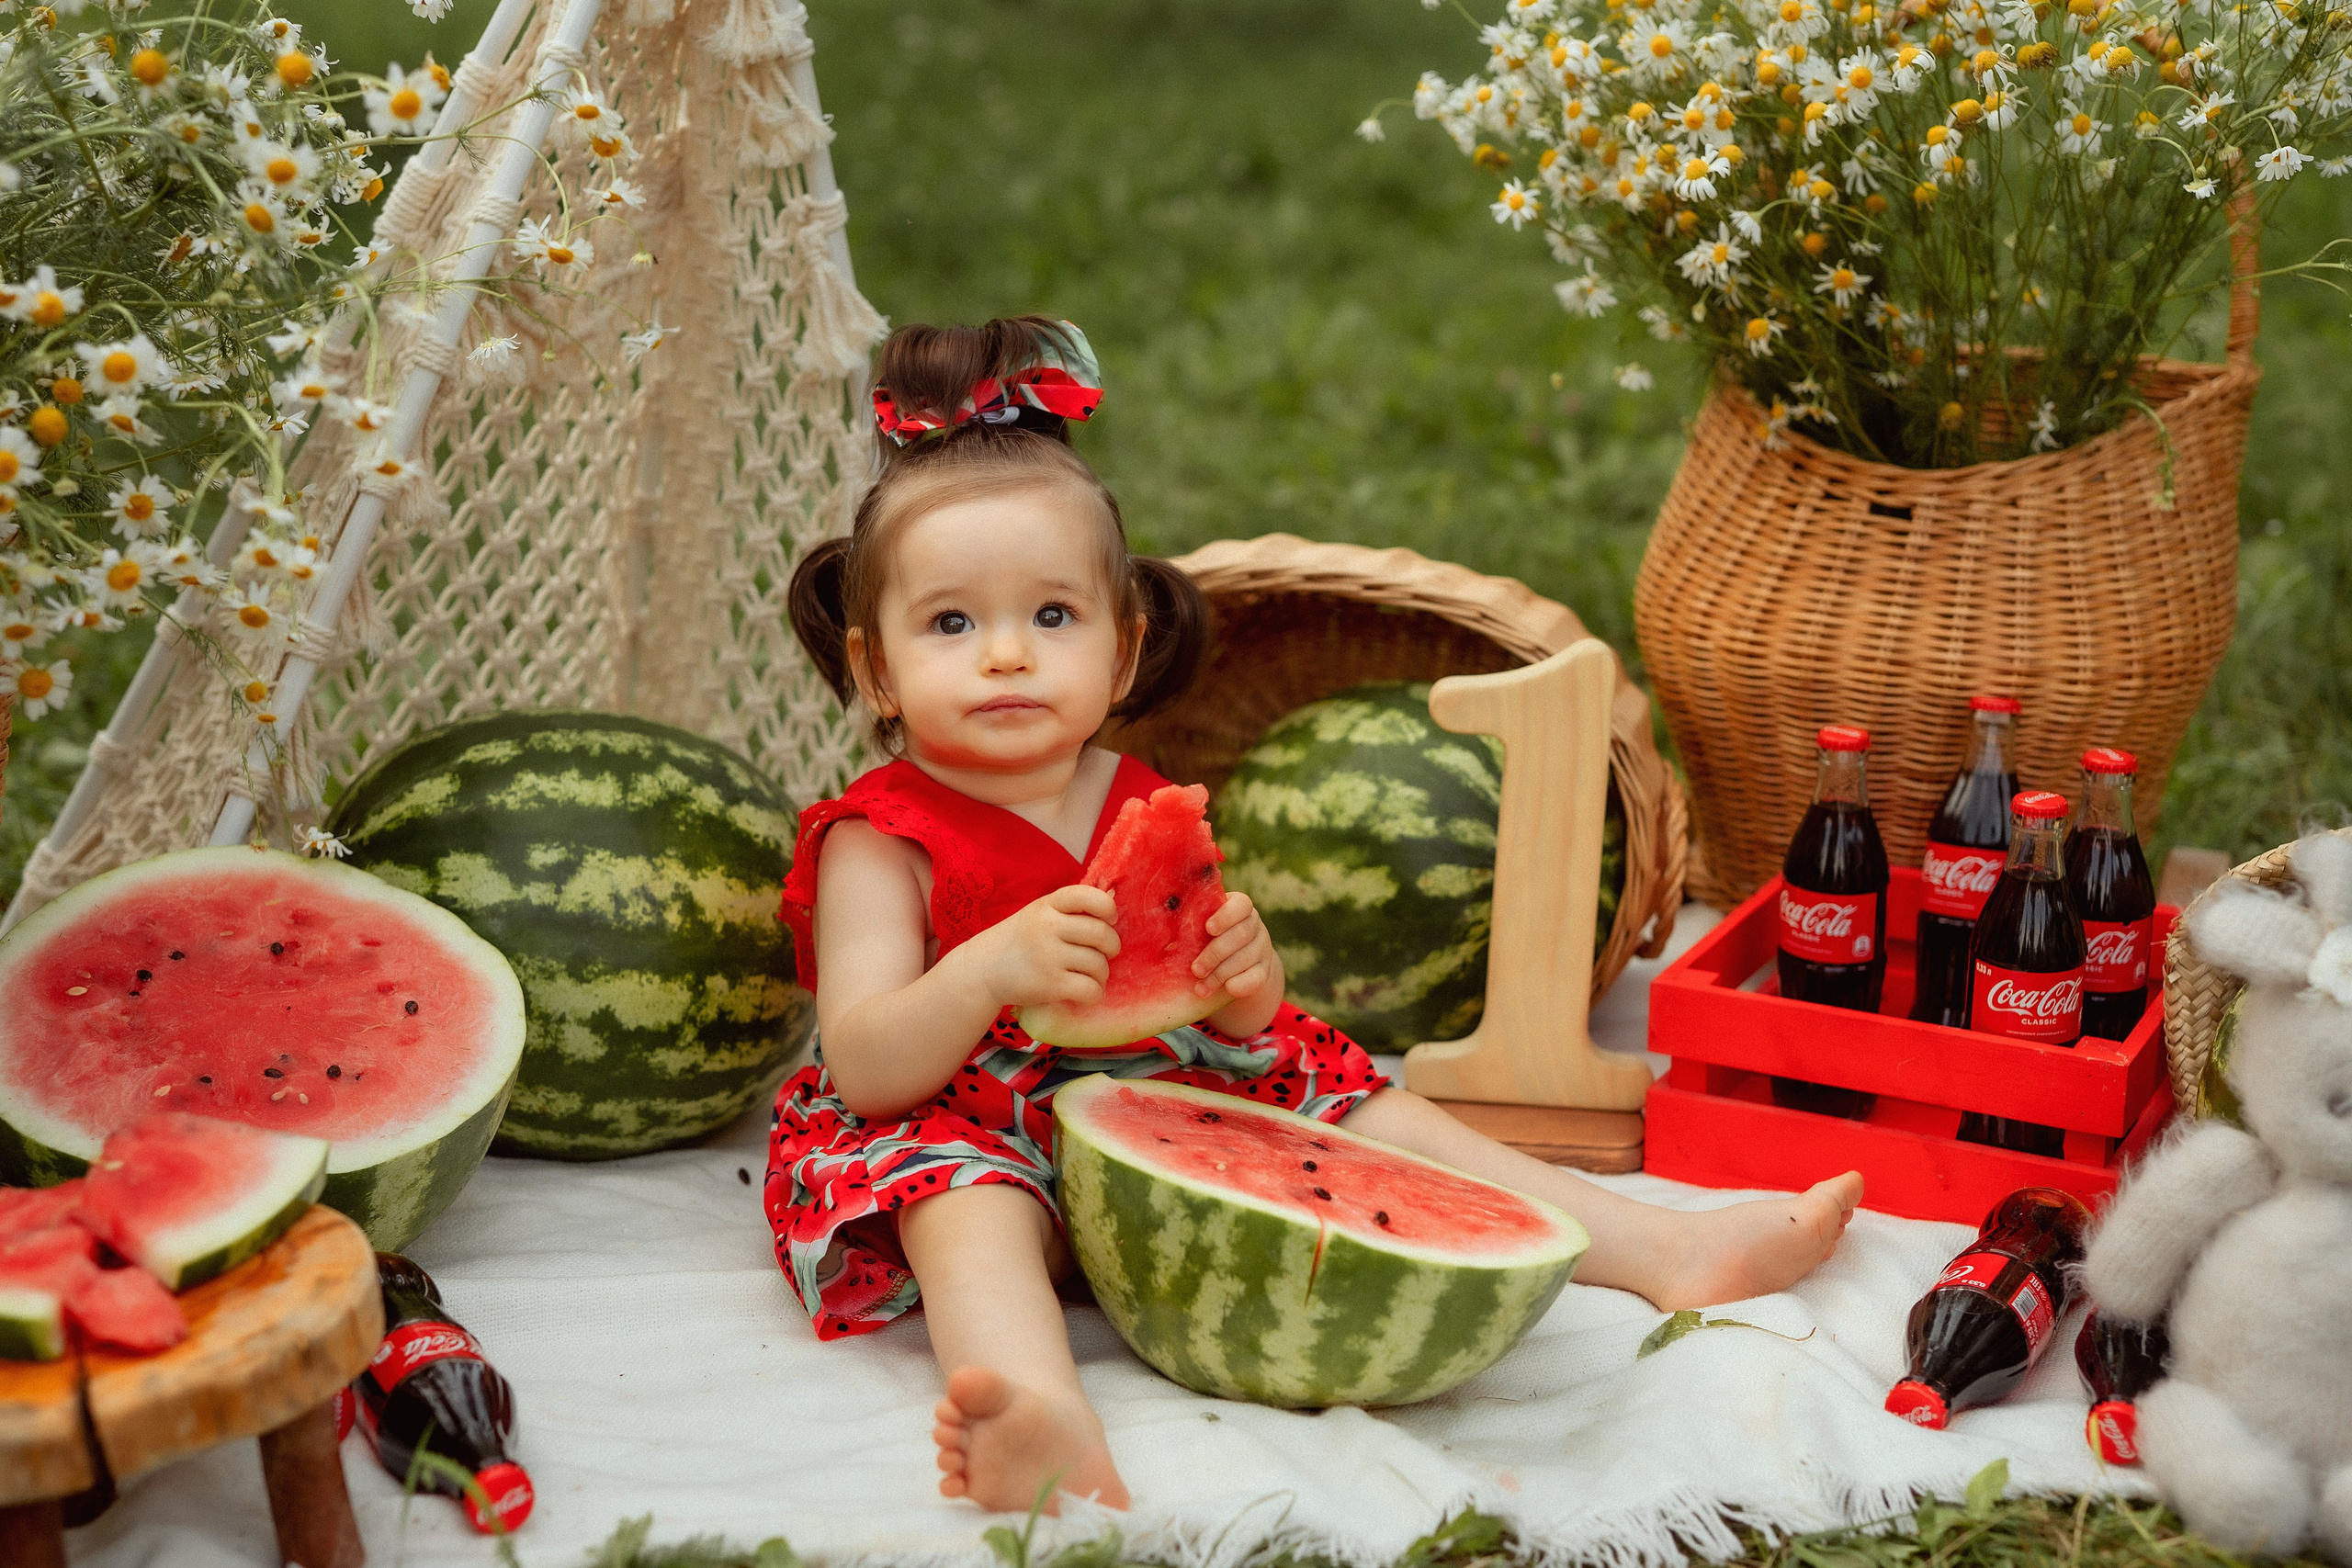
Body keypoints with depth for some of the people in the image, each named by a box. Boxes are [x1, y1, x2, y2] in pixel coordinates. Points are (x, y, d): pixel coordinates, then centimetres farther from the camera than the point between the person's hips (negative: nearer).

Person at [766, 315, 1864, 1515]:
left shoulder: (1143, 810, 7)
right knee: (968, 1207, -36)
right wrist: (993, 971, -37)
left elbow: (1232, 1028, 8)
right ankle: (1046, 1420, -65)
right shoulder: (879, 841, -9)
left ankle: (1669, 1248, 2)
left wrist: (1243, 978, -17)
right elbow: (863, 1066, -20)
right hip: (972, 1141, -5)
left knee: (1358, 1111, -2)